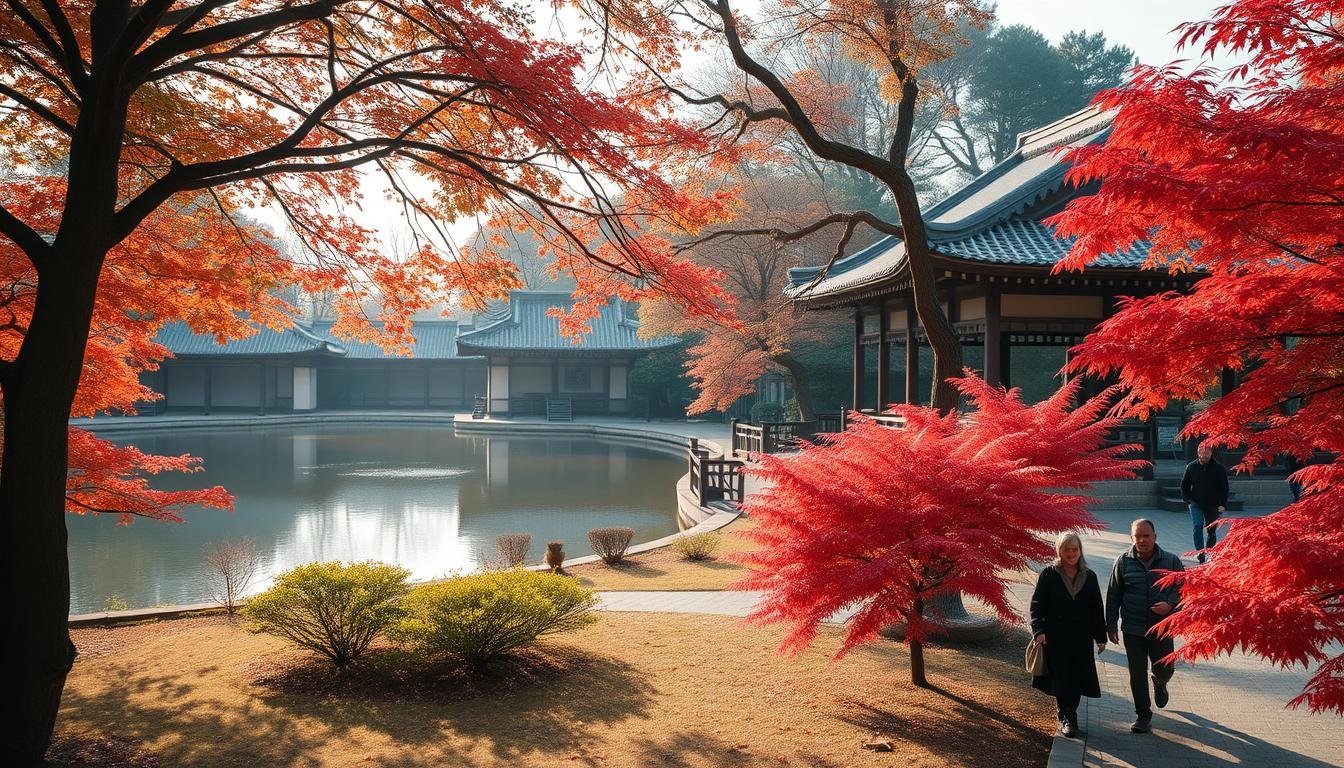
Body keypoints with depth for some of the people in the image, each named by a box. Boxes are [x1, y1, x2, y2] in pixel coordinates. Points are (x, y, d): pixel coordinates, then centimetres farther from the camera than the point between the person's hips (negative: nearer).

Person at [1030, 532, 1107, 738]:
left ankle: (1068, 714, 22)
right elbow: (1037, 605, -5)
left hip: (1081, 639, 3)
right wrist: (1039, 631, -16)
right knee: (1061, 678, -4)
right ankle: (1067, 719, 7)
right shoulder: (1048, 575, -2)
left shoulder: (1089, 577, 8)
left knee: (1078, 678, 4)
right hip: (1055, 638, -3)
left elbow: (1097, 609, 12)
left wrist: (1100, 637, 10)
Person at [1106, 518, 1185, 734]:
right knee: (1137, 675, 4)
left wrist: (1170, 605, -15)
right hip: (1133, 630, 0)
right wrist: (1111, 625, 2)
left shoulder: (1170, 561, -3)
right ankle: (1143, 715, 18)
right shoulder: (1123, 562, -3)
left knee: (1165, 669, 8)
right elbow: (1113, 596, 3)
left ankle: (1159, 684, 45)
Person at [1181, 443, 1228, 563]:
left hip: (1213, 506, 1)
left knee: (1211, 531, 9)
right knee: (1198, 527, -18)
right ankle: (1200, 554, -20)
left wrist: (1223, 505, -6)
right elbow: (1184, 486, 8)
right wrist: (1188, 499, -5)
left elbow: (1224, 488, 3)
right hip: (1196, 505, -1)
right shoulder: (1191, 467, -1)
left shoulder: (1218, 468, -3)